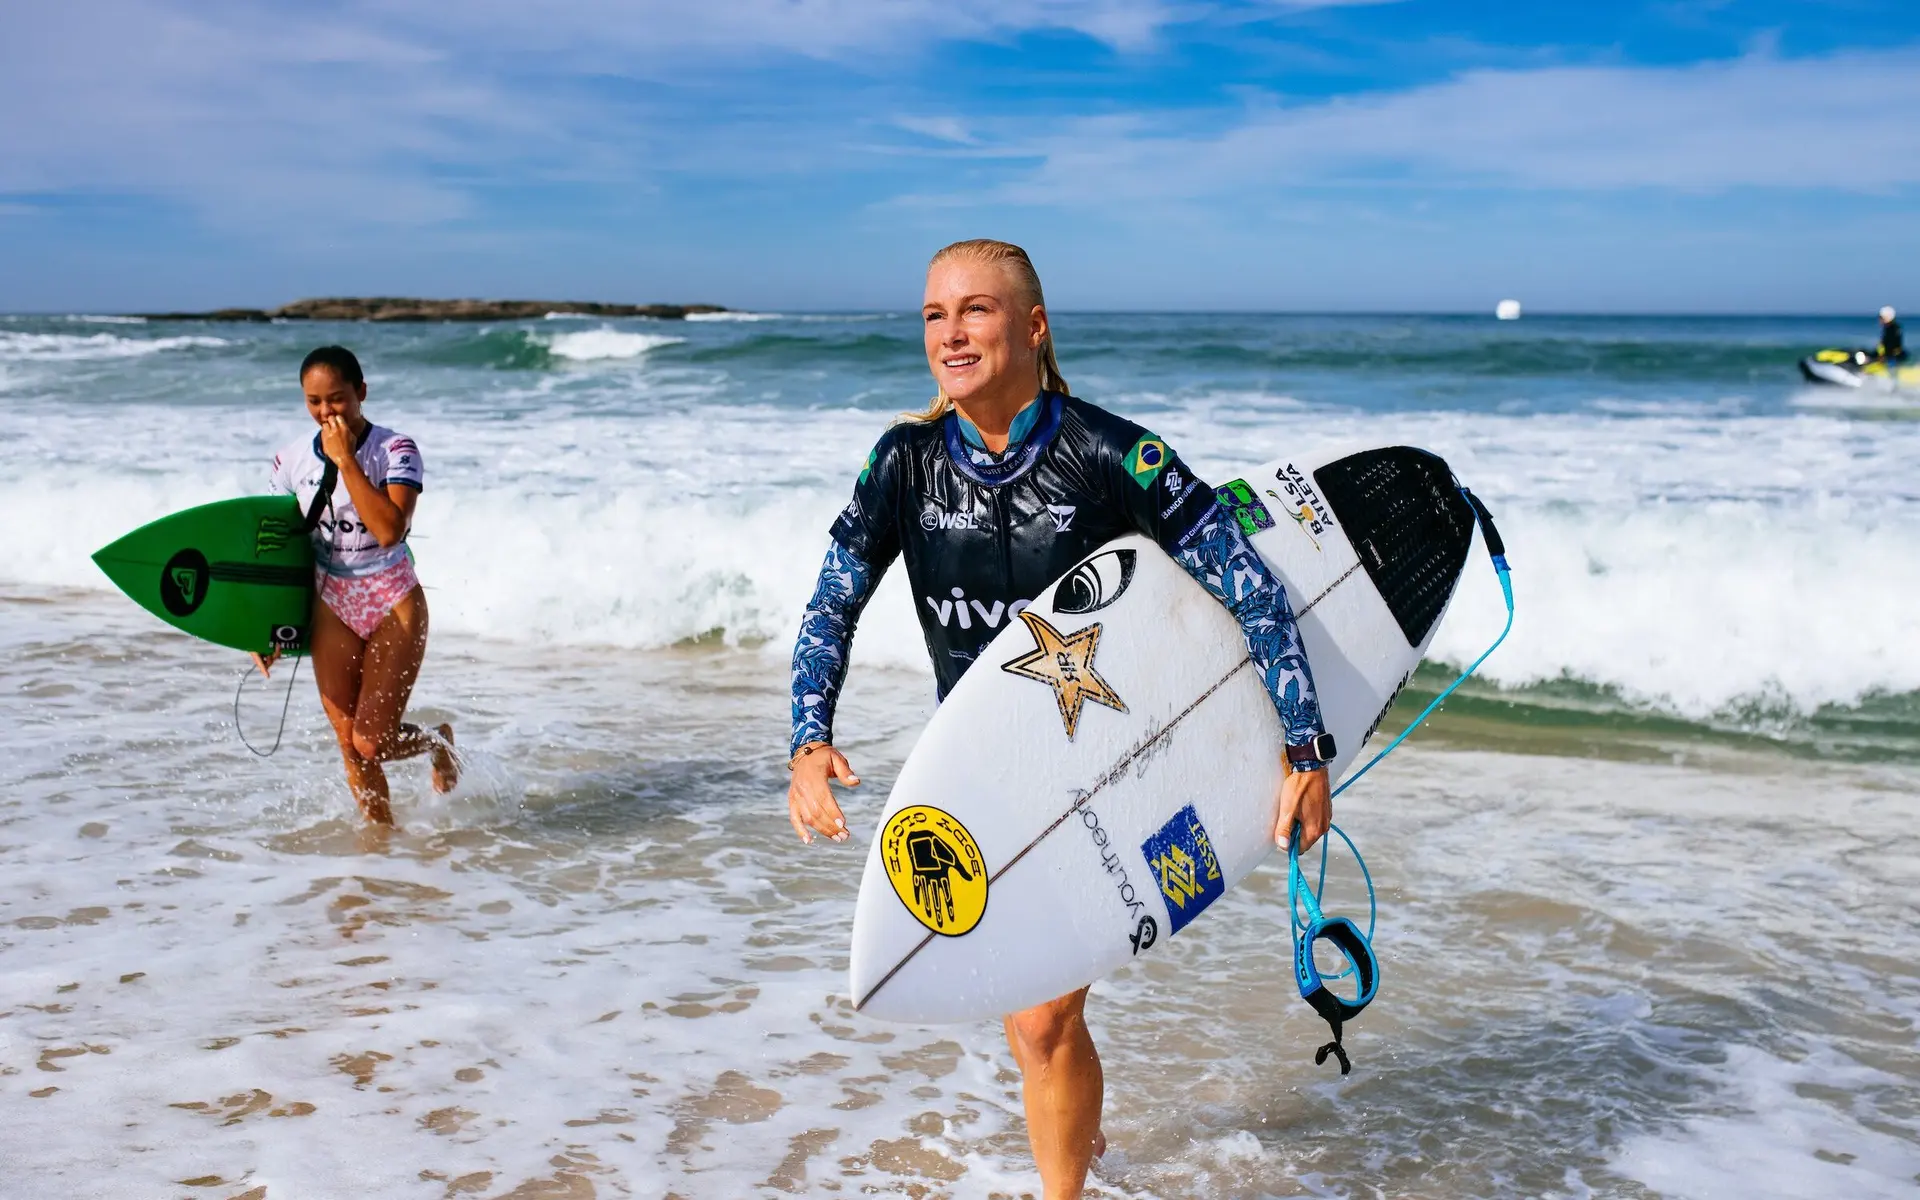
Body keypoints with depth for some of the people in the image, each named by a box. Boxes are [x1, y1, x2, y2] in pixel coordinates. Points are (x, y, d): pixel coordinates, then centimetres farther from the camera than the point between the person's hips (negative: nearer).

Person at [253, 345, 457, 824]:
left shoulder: (395, 450, -13)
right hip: (330, 607, 4)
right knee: (349, 746, 3)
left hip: (392, 605, -4)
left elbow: (389, 530, -28)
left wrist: (345, 459, -26)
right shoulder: (292, 461, 0)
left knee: (372, 742, -7)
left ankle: (437, 741, 25)